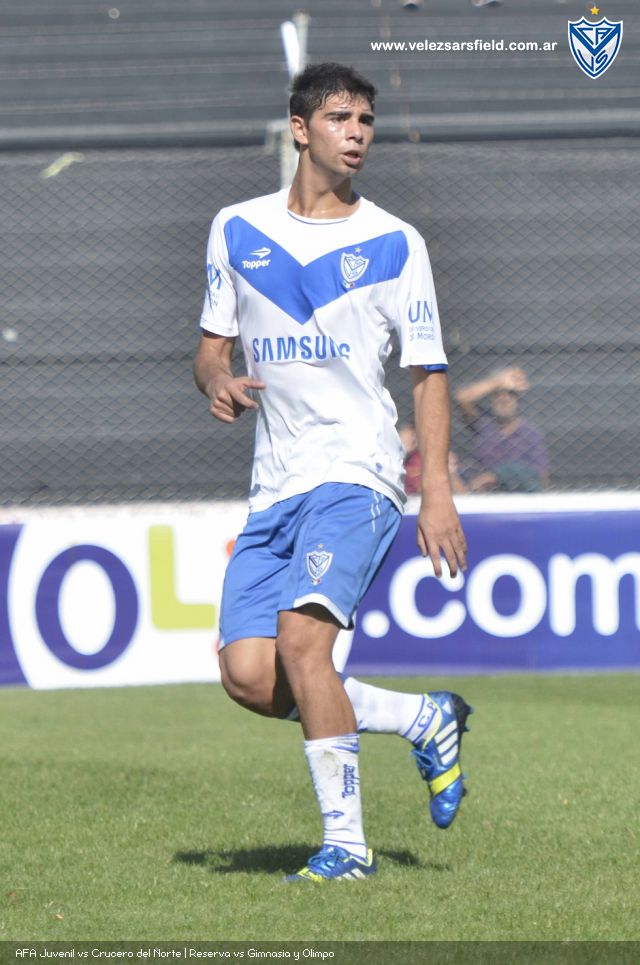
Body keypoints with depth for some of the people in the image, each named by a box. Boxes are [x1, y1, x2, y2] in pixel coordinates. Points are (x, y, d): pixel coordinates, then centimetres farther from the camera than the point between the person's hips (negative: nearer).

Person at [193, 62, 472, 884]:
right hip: (275, 482, 4)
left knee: (301, 639, -24)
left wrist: (437, 493, -6)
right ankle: (424, 719, 15)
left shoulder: (393, 244, 1)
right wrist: (215, 380, -8)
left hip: (356, 472, -4)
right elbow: (211, 346, 17)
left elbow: (428, 375, 3)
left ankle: (345, 842, -13)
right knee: (248, 677, -7)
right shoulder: (237, 230, 10)